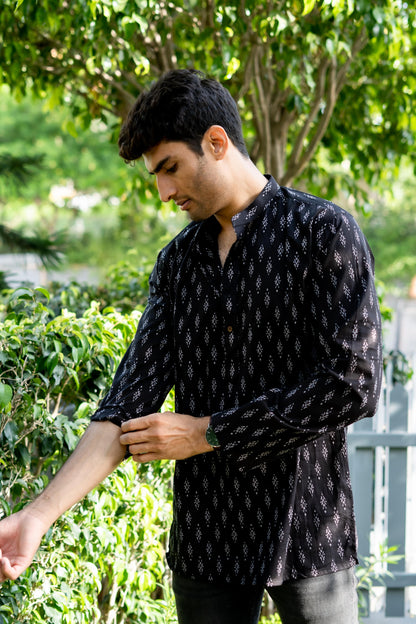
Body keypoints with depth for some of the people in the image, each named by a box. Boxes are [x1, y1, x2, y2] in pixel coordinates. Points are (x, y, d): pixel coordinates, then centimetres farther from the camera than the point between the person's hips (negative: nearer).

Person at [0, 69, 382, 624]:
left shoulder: (324, 232, -7)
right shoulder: (176, 262, 8)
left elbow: (354, 382, -15)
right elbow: (132, 397, -1)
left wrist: (207, 433, -11)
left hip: (305, 535, -4)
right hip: (205, 538, 4)